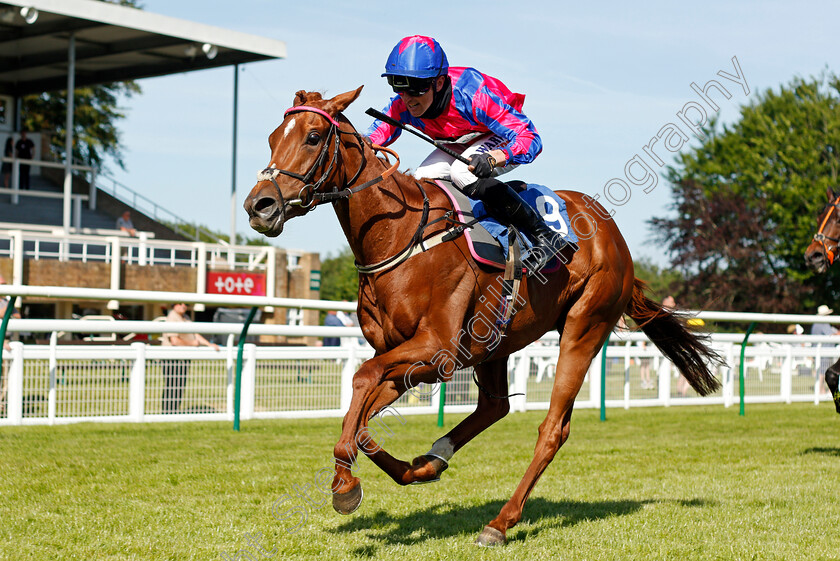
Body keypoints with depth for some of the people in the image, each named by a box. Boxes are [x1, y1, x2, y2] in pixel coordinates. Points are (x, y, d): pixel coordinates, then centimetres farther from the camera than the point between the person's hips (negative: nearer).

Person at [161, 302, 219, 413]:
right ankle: (167, 412, -6)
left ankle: (175, 412, 15)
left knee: (180, 388, 10)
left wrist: (209, 344, 9)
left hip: (184, 358, 9)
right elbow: (175, 341, -20)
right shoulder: (172, 319, -13)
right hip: (172, 359, -9)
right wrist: (192, 343, -8)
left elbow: (195, 334, 20)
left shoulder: (186, 318, 17)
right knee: (171, 388, -8)